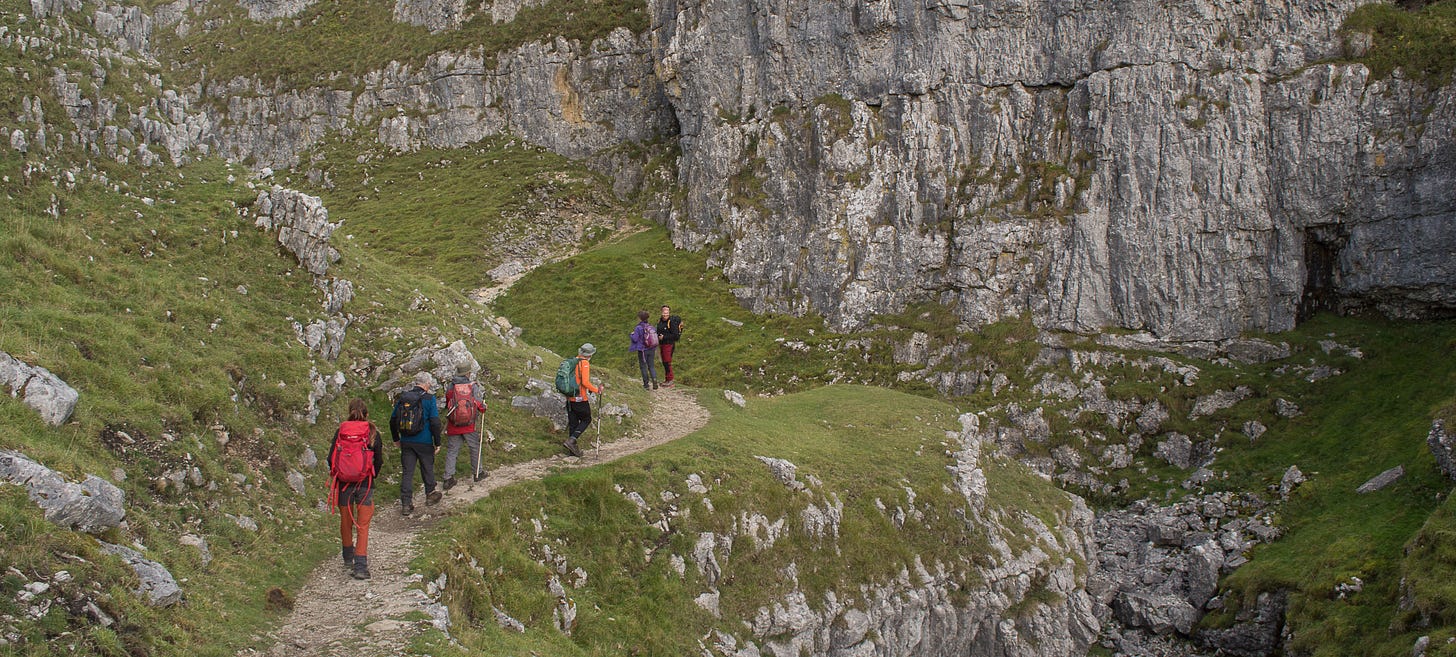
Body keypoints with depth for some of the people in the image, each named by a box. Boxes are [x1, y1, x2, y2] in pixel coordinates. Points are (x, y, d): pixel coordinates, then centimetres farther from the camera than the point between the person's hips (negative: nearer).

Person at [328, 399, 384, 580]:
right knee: (363, 526, 2)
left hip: (343, 482, 2)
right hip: (365, 483, -2)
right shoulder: (373, 433, -3)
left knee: (346, 521, 20)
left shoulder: (340, 431, -1)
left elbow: (331, 458, 0)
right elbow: (379, 461, 1)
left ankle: (348, 558, 36)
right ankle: (360, 566, -6)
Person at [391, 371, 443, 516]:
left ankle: (406, 504, 3)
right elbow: (435, 423, -13)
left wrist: (396, 439, 23)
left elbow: (393, 420, 10)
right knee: (427, 468, 17)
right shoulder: (429, 399, -10)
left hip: (406, 443, 3)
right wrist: (437, 442, -3)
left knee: (407, 472, 6)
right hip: (424, 443, -3)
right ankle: (430, 495, 34)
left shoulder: (403, 397, 4)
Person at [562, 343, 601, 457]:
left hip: (569, 398, 7)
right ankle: (571, 440, -7)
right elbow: (585, 382, -20)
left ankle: (573, 448, 16)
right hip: (580, 399, -7)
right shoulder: (585, 363, -14)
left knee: (573, 423, 13)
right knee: (586, 420, 8)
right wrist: (596, 390, -7)